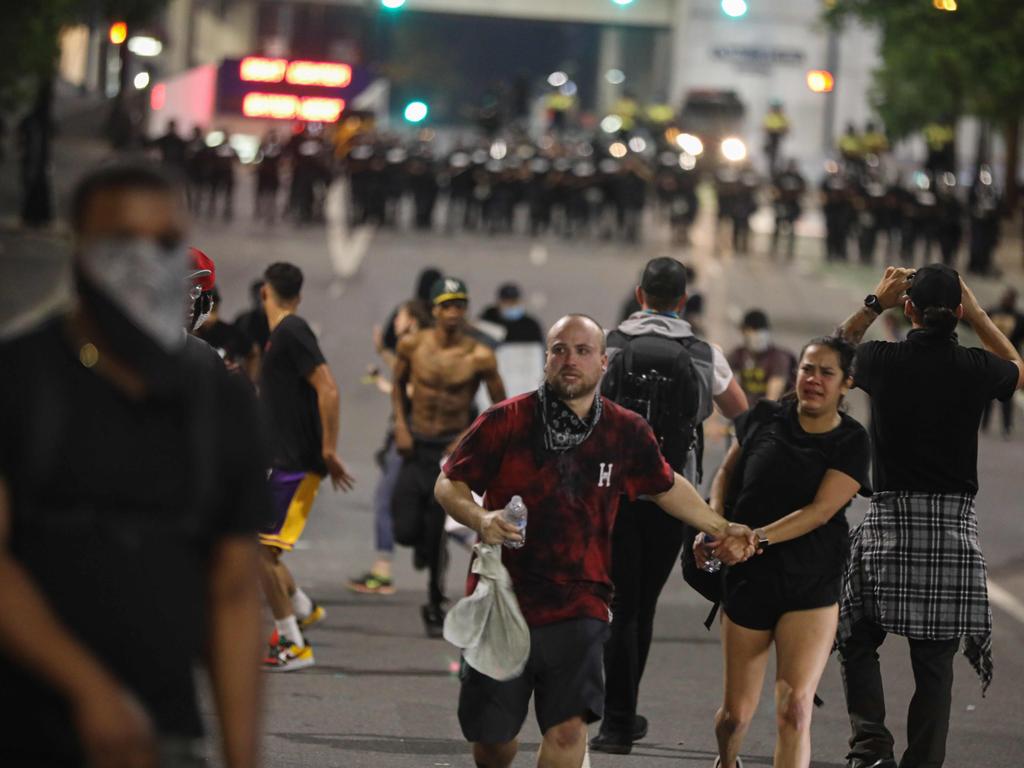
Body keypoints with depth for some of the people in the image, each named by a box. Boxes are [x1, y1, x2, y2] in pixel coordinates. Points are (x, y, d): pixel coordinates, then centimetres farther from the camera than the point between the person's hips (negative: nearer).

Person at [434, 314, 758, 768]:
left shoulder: (626, 432, 3)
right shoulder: (505, 422, -6)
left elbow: (666, 487, 22)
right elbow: (449, 483, 0)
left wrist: (720, 528, 25)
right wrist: (480, 518, -20)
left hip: (579, 607, 1)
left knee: (568, 730, -15)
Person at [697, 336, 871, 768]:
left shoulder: (851, 444, -6)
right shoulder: (766, 418, 1)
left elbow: (820, 510, -17)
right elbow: (727, 472, 16)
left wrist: (757, 538, -28)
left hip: (813, 586, -2)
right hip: (748, 580, 2)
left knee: (794, 708, -17)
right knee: (737, 712, 10)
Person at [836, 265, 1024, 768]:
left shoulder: (885, 361, -4)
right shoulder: (975, 368, -2)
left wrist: (875, 304, 21)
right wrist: (976, 314, 21)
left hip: (890, 521, -1)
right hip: (954, 526, 1)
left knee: (858, 641, 12)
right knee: (935, 661, 7)